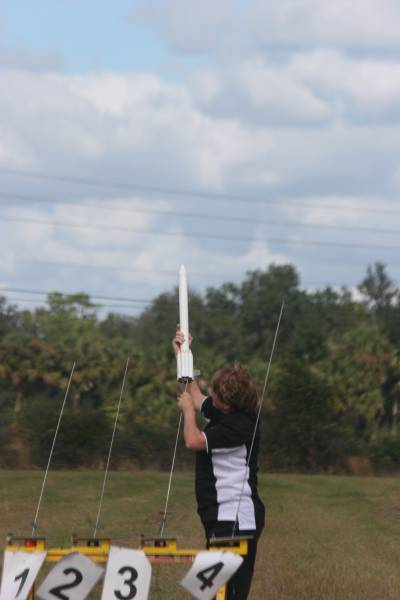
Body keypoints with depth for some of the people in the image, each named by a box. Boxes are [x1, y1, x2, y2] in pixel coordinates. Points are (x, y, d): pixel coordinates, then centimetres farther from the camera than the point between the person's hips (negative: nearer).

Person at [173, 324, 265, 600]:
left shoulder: (240, 426, -19)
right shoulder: (223, 413, 10)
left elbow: (193, 440, -22)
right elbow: (197, 398, 30)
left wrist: (188, 409, -2)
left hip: (235, 521, -10)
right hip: (222, 518, 11)